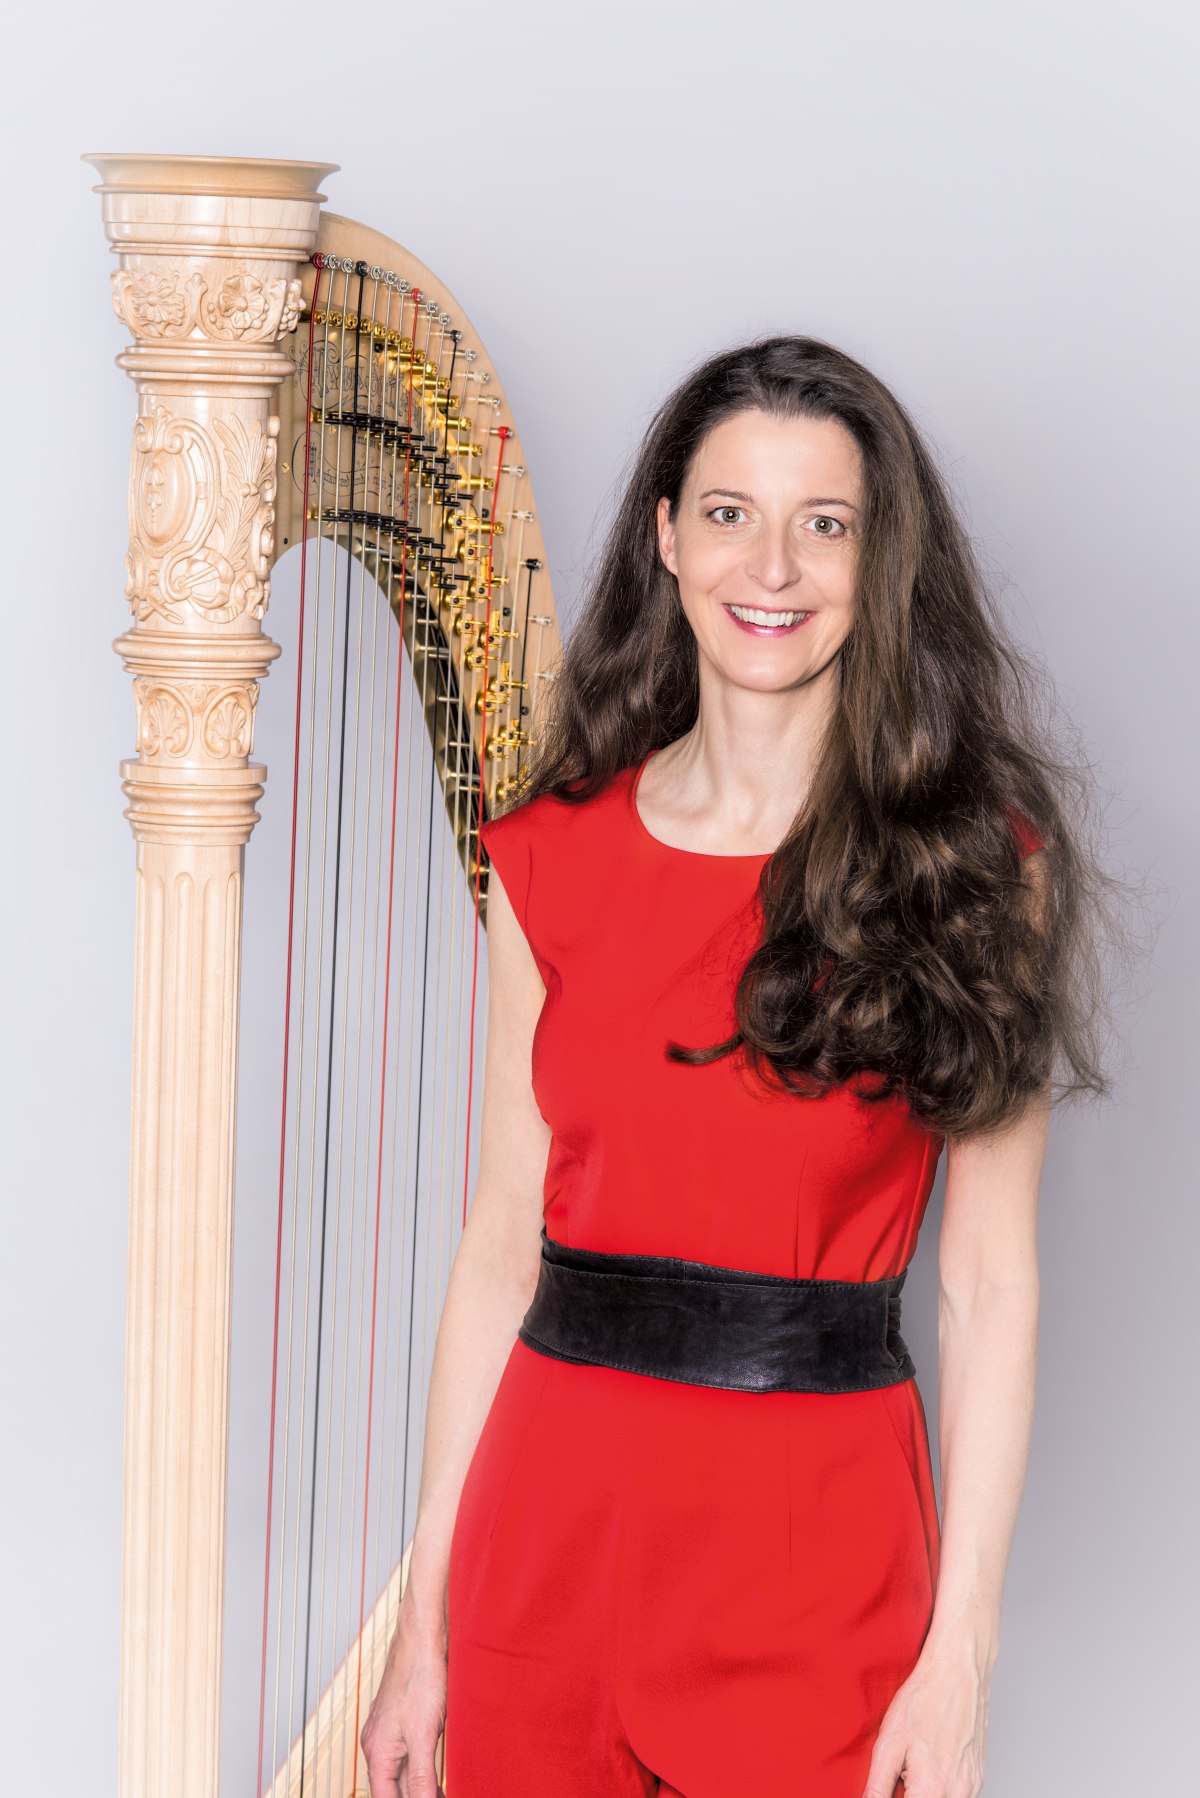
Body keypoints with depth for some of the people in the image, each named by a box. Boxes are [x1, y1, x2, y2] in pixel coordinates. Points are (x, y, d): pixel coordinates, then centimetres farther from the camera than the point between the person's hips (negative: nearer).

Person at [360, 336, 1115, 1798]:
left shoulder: (973, 864, -3)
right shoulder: (552, 858, 3)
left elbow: (989, 1288, -5)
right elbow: (502, 1239, 4)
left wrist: (960, 1667, -10)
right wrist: (424, 1625, 2)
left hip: (818, 1537, -2)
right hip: (553, 1503, 2)